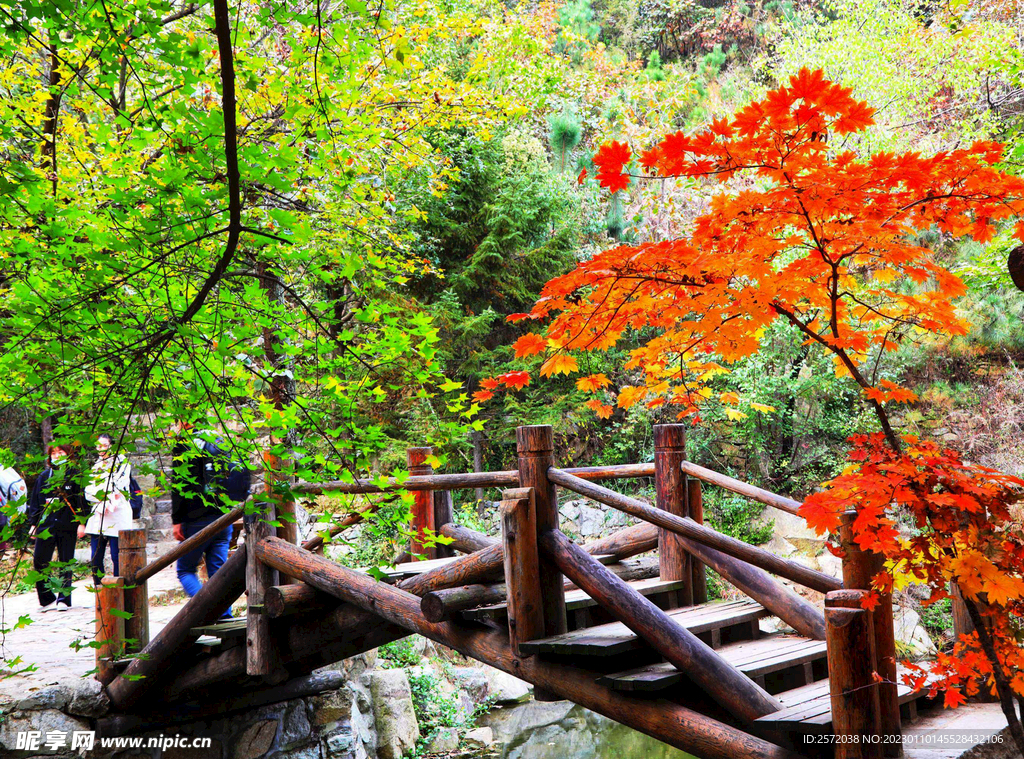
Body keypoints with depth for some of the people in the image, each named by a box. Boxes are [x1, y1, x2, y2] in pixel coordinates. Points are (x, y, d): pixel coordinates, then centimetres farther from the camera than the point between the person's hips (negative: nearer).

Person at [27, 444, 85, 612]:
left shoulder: (75, 475, 3)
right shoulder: (44, 476, 12)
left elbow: (81, 500, 0)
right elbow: (35, 501, 15)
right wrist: (33, 523, 8)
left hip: (67, 526, -3)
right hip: (45, 526, 3)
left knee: (66, 564, 3)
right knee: (39, 562, -2)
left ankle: (63, 599, 9)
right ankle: (47, 599, 9)